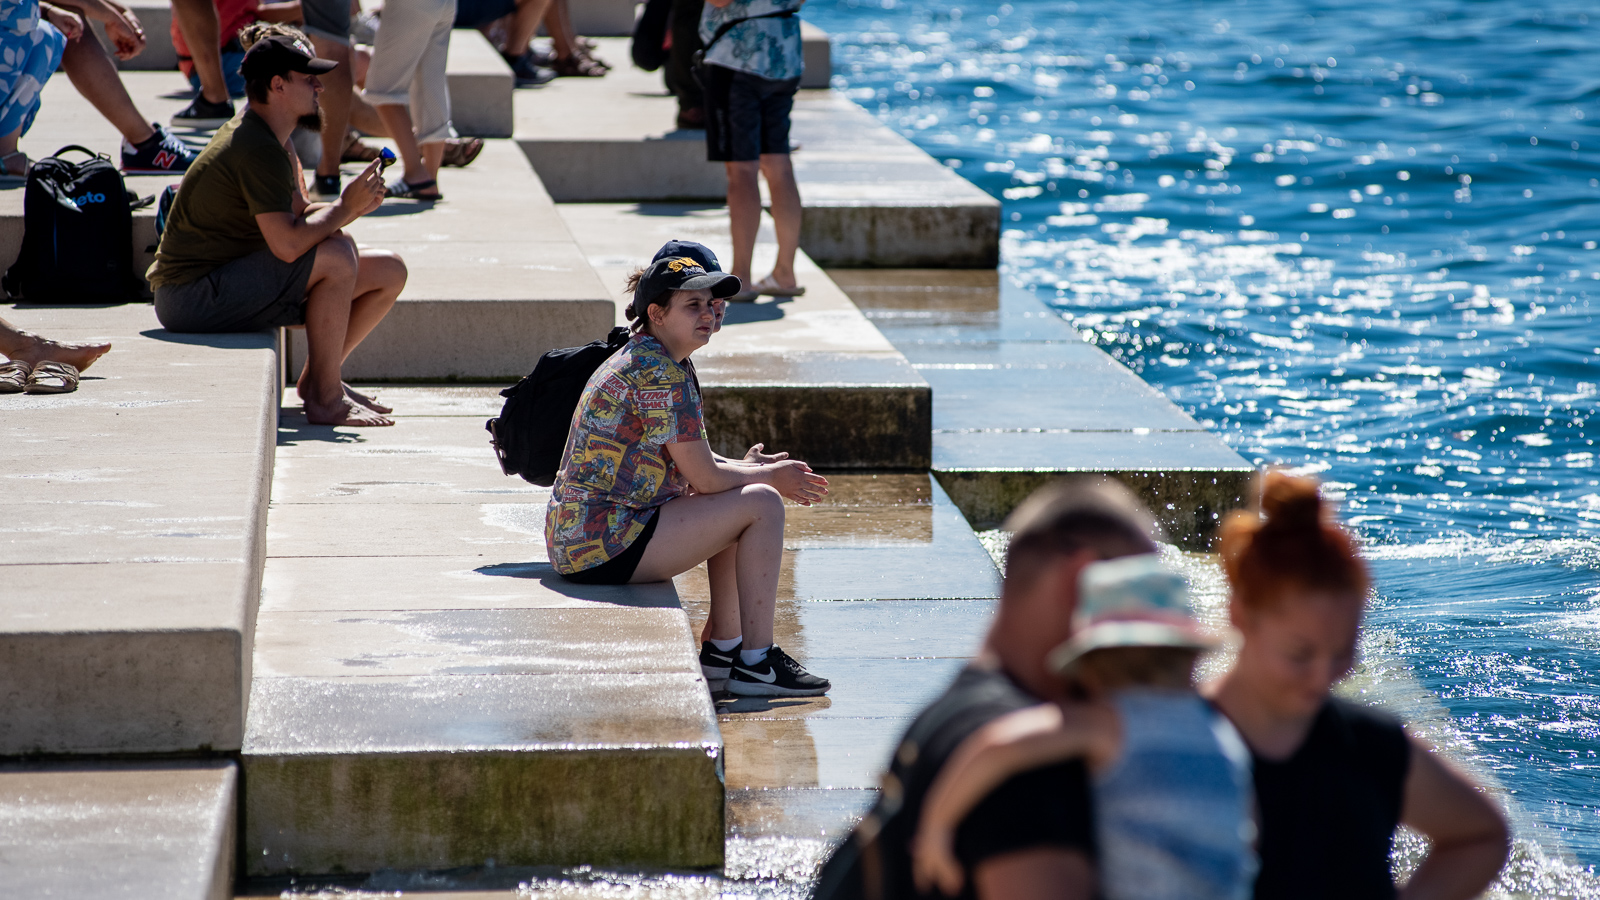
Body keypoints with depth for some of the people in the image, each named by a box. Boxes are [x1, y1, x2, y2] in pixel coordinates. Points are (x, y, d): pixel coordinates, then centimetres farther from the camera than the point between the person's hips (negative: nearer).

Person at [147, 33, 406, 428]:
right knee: (338, 254, -27)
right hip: (193, 298, -10)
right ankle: (325, 399, -18)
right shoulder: (258, 150, -21)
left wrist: (352, 207, -7)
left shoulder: (272, 141, 13)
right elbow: (287, 243, -30)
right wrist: (344, 208, -16)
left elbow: (301, 216, 12)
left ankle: (317, 379, 15)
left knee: (389, 272, 5)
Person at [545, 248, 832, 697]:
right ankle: (755, 665, -6)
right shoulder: (660, 373, -17)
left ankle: (724, 650, 25)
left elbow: (692, 463, 23)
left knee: (733, 501, 25)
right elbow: (705, 478, -15)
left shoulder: (637, 361, 16)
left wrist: (756, 469, 10)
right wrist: (771, 477, 2)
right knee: (762, 506, -11)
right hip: (606, 547, -11)